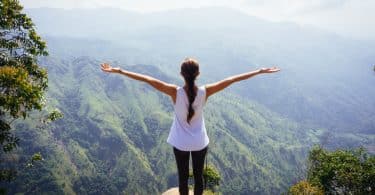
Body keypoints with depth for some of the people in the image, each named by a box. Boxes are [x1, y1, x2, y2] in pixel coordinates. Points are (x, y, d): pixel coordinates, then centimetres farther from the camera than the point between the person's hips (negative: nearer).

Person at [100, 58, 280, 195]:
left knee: (183, 176, 17)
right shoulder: (205, 92, -20)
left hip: (181, 142, -1)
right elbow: (232, 80, -15)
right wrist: (260, 71, -9)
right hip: (200, 142, 1)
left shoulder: (175, 92, -23)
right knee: (198, 174, 20)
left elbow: (146, 79, -23)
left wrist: (118, 71, -21)